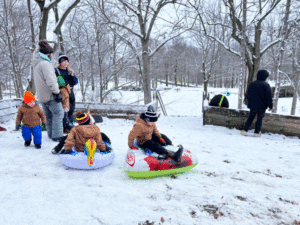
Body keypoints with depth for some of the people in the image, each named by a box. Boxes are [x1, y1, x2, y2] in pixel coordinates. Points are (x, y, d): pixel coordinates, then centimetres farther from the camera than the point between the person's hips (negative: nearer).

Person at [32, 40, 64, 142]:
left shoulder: (36, 64, 16)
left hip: (42, 96, 10)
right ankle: (57, 135, -3)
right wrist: (57, 93, -19)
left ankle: (51, 134, 26)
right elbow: (50, 81, -24)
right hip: (50, 95, -10)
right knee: (58, 113, -3)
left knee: (48, 115, 17)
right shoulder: (45, 63, -17)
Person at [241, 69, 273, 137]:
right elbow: (269, 96, -9)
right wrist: (270, 105, -3)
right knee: (259, 119, 6)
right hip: (262, 106, -4)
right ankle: (256, 132, 7)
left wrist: (250, 103, 22)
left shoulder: (252, 84, 7)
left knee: (250, 118, 11)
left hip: (253, 105, 4)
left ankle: (245, 130, 3)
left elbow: (248, 95, 14)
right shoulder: (266, 85, -9)